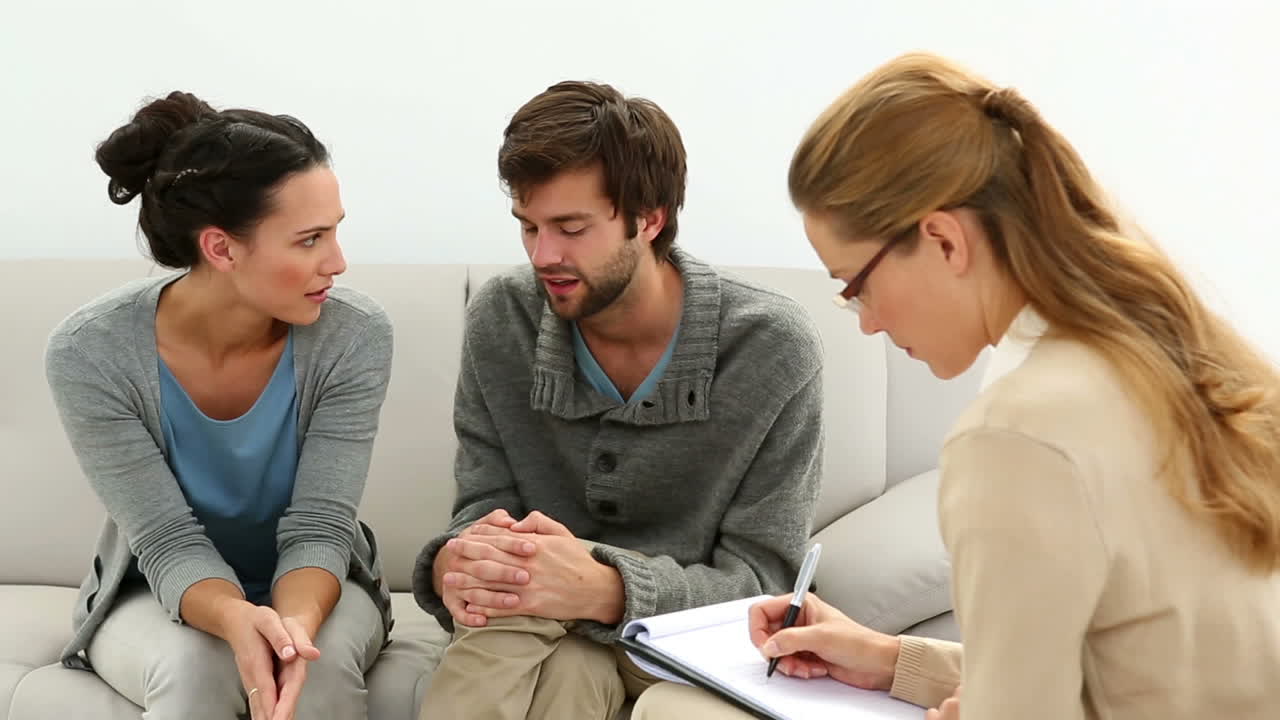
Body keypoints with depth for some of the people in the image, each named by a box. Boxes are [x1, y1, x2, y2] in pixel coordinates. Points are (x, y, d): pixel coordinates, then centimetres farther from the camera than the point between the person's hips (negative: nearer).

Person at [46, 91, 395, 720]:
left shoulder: (355, 336, -22)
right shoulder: (89, 353, -23)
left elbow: (318, 527, -21)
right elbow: (169, 543, -22)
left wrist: (293, 622, -42)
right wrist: (239, 620, -43)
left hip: (315, 587, 1)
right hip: (157, 593, 0)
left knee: (320, 663, -31)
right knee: (194, 669, -32)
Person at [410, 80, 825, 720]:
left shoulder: (772, 347, -15)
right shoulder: (500, 322, -5)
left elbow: (759, 580, -15)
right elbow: (483, 506, 0)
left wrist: (604, 589, -34)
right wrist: (456, 563, -27)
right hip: (541, 621, 0)